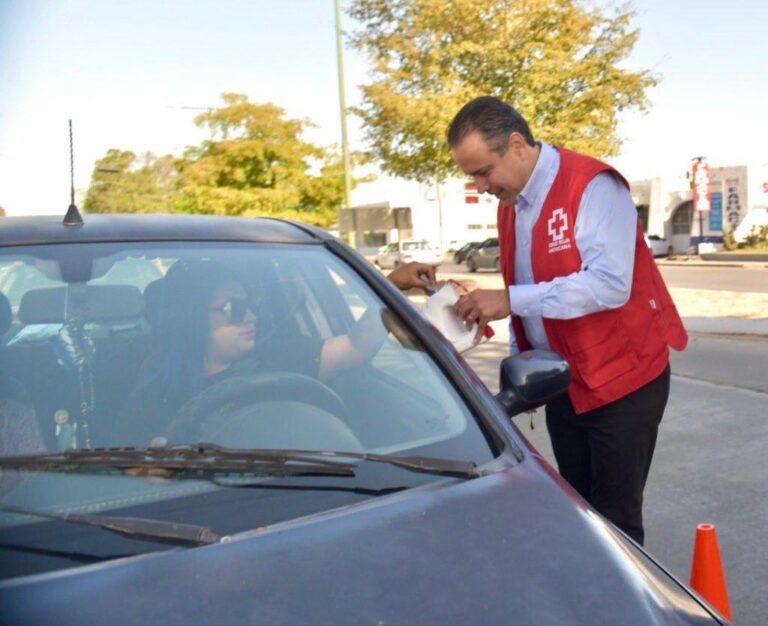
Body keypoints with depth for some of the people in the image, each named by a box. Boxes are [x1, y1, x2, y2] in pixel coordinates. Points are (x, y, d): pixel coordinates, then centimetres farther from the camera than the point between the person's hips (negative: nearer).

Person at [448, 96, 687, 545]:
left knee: (615, 518, 1)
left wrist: (510, 300, -31)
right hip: (563, 386, 7)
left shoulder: (593, 187, -18)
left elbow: (609, 284, -29)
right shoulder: (510, 204, 7)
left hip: (621, 382, -7)